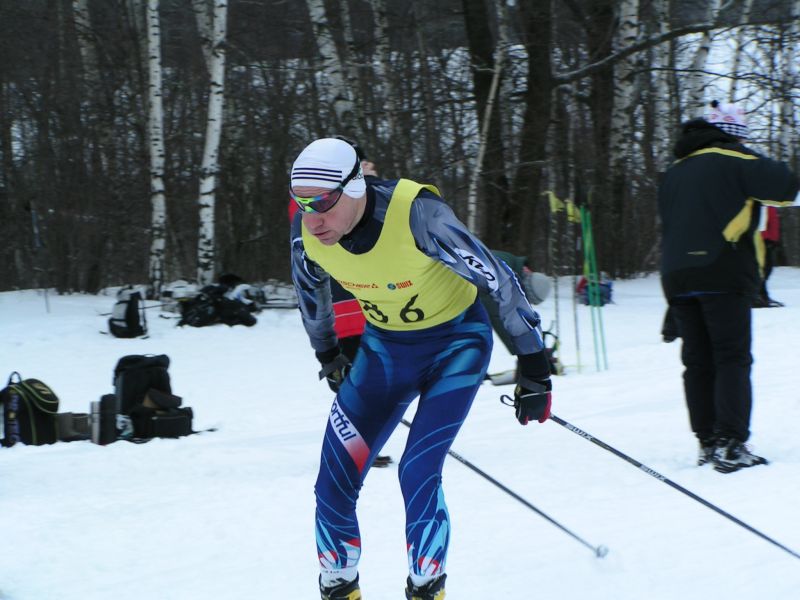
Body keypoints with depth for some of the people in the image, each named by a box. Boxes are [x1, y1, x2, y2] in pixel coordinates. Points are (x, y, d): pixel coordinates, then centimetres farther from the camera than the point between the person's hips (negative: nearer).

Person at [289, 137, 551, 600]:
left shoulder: (418, 215, -33)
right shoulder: (308, 231, -18)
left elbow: (499, 280, -25)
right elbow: (311, 292, 7)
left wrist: (534, 367, -22)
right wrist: (327, 354, 20)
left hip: (457, 341, -4)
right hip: (385, 346, 5)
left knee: (418, 474, -20)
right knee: (334, 483, -4)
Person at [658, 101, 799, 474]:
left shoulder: (674, 173, 20)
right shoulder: (734, 162, -2)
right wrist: (766, 167, 13)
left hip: (677, 276, 6)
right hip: (723, 274, -6)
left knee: (698, 362, 9)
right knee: (732, 358, -8)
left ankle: (708, 443, 8)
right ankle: (730, 444, -18)